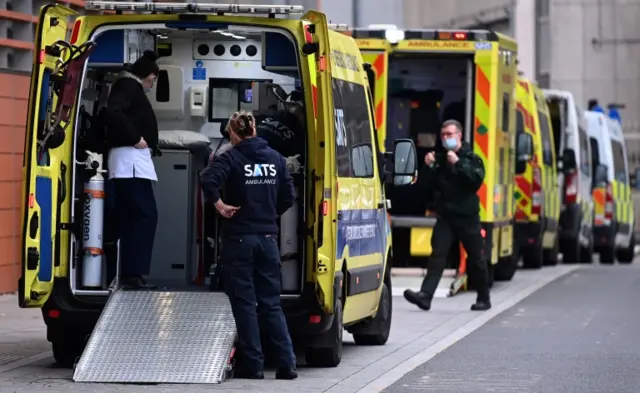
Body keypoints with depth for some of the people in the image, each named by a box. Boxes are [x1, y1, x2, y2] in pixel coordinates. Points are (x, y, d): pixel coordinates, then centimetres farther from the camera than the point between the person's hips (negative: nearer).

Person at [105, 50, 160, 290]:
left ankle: (128, 274, 5)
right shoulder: (129, 86, -7)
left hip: (130, 161, 11)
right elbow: (113, 113, -24)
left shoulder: (131, 88, 24)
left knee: (130, 218, 7)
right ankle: (133, 274, -19)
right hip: (130, 159, -11)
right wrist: (135, 139, -19)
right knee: (145, 215, -14)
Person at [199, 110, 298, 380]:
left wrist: (219, 205, -11)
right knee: (271, 303, 10)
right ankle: (286, 364, 4)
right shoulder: (275, 158, 7)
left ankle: (253, 365, 2)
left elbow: (207, 179, -24)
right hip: (268, 238, 4)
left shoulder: (232, 158, -7)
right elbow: (288, 196, 7)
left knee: (245, 304, 3)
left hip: (239, 239, -4)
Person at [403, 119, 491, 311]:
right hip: (445, 216, 3)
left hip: (467, 216, -3)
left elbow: (476, 180, -17)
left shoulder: (472, 158, -1)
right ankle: (425, 295, -21)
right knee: (437, 255, -11)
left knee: (476, 259, 7)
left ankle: (484, 299, 21)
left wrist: (458, 164, -21)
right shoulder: (440, 159, 12)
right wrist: (429, 168, -4)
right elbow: (431, 186, 12)